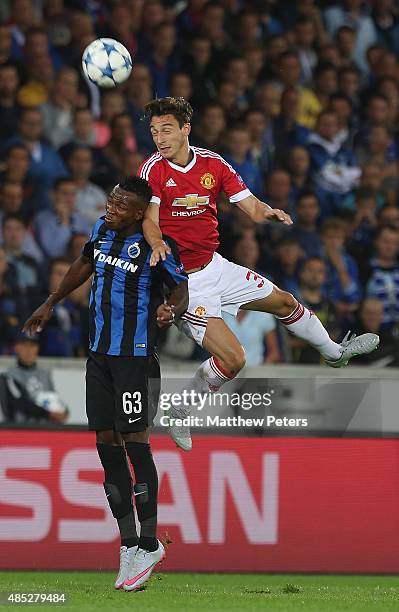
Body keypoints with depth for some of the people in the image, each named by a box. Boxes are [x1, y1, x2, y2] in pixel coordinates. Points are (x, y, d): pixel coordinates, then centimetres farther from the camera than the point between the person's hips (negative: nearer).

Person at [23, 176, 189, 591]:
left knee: (134, 441, -9)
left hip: (135, 357, -7)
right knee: (106, 443, 5)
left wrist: (171, 309, -30)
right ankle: (128, 544, 11)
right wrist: (50, 304, 29)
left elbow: (183, 289, -8)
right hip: (99, 353, 7)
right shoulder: (102, 230, 6)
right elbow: (85, 264, 24)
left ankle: (149, 544, -1)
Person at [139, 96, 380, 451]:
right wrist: (157, 244, -47)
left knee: (284, 302, 22)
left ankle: (334, 352, 48)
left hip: (215, 265, 6)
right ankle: (178, 413, 4)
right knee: (233, 359, -16)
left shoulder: (213, 163, 0)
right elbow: (149, 219, -25)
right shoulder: (154, 169, -14)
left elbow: (251, 207, 2)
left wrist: (268, 213, -21)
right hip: (184, 281, -6)